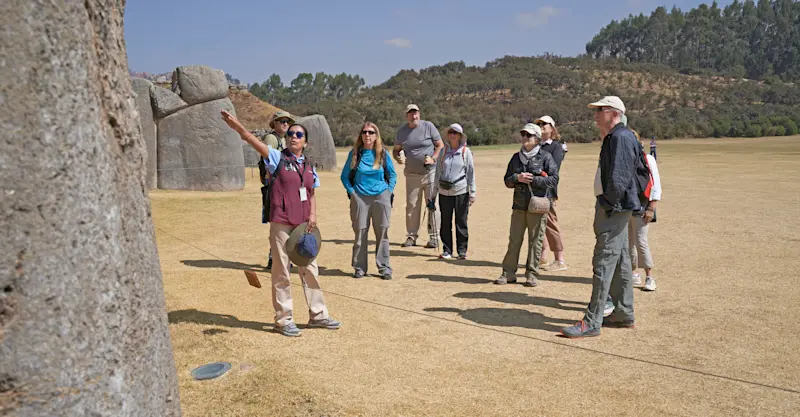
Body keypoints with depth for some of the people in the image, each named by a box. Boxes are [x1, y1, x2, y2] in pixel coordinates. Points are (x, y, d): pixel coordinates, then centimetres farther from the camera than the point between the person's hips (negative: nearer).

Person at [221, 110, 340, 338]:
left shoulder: (309, 166, 11)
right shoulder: (277, 158, -3)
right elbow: (252, 140, -16)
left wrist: (313, 214, 1)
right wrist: (237, 126, -32)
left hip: (304, 224, 5)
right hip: (281, 223, -5)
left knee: (310, 269, 13)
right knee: (281, 271, 2)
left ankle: (318, 315, 26)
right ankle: (283, 319, 14)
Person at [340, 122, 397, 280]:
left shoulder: (383, 153, 5)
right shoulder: (355, 153, 4)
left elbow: (392, 175, 14)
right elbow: (345, 176, 11)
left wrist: (389, 191, 4)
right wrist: (351, 192, 0)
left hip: (381, 197, 0)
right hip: (360, 198, 0)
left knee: (382, 233, 2)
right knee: (360, 233, 2)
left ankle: (384, 267, 11)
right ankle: (359, 267, 13)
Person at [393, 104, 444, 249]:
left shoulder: (428, 126, -4)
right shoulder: (401, 131, 4)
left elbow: (441, 145, 0)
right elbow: (396, 150, 14)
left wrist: (433, 158, -16)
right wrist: (398, 158, -9)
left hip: (430, 173, -3)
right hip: (412, 174, 3)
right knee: (411, 206, 6)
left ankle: (434, 237, 4)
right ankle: (412, 237, 16)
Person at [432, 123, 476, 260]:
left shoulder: (466, 151, 0)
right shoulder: (444, 150, 7)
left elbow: (470, 172, 2)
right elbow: (438, 171, 12)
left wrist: (472, 192, -2)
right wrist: (434, 191, 11)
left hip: (461, 192, -2)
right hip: (444, 192, 2)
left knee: (461, 223, 3)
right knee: (445, 223, 7)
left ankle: (462, 251, 14)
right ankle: (447, 250, 17)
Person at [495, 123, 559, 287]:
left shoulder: (545, 157, 0)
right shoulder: (516, 157, 13)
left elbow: (554, 179, -5)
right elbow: (507, 180, 14)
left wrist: (532, 180, -14)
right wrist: (517, 178, -8)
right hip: (519, 204, 4)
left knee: (535, 240, 2)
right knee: (514, 239, 4)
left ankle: (531, 274, 12)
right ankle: (508, 273, 12)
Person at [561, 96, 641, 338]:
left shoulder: (621, 137, -16)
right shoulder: (611, 138, 17)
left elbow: (618, 179, -24)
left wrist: (610, 204, -15)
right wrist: (605, 205, 14)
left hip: (614, 209, -11)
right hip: (611, 209, 11)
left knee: (603, 262, -9)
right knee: (620, 261, 17)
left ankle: (592, 323, -5)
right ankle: (624, 314, 28)